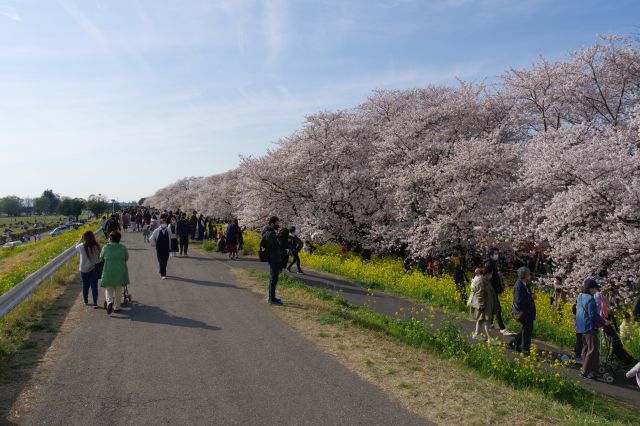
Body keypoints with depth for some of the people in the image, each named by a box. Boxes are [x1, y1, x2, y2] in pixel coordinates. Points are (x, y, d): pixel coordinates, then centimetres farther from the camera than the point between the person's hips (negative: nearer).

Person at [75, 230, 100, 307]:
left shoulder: (82, 246, -14)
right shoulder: (96, 246, -12)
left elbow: (76, 247, 10)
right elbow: (99, 257, -2)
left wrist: (81, 240, 8)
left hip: (84, 269, 0)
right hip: (94, 269, 0)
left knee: (85, 285, 18)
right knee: (94, 286, 4)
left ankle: (86, 301, 33)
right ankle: (95, 303, 1)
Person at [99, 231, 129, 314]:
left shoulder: (105, 248, -5)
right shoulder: (123, 248, -4)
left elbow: (101, 258, 5)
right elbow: (127, 258, 6)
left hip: (108, 272, -1)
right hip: (120, 272, 1)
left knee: (108, 289, 14)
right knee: (118, 290, 13)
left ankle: (109, 301, -12)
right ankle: (116, 307, 19)